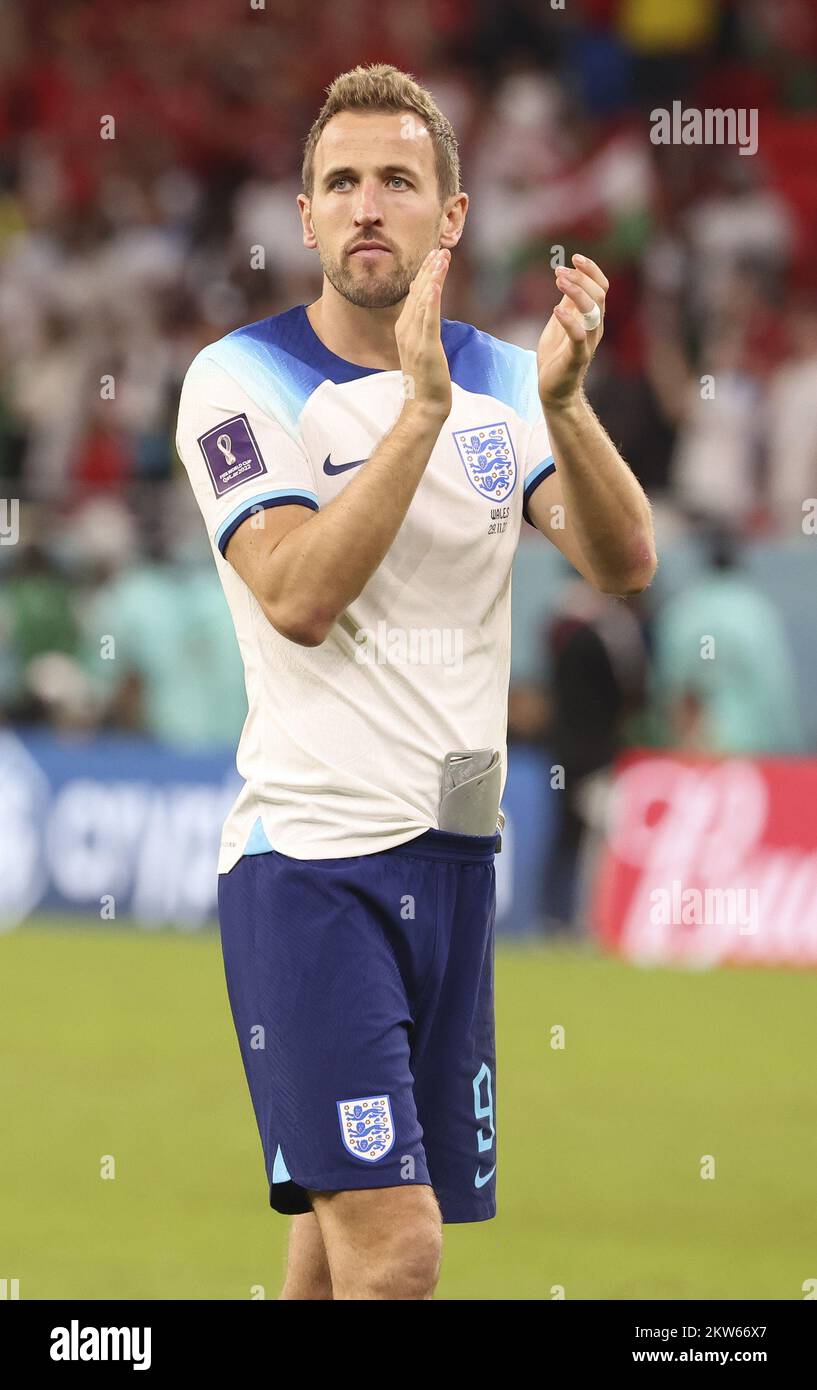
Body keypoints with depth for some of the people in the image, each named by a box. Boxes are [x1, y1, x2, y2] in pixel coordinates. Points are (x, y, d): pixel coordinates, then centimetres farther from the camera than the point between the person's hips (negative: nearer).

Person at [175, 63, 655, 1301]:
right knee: (394, 1249, -17)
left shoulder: (503, 383, 8)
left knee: (344, 1239, 9)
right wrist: (424, 407, -24)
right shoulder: (241, 382, -6)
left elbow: (624, 563, -5)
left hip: (454, 851, 5)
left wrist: (563, 400, -22)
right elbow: (299, 596, -20)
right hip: (309, 858, -5)